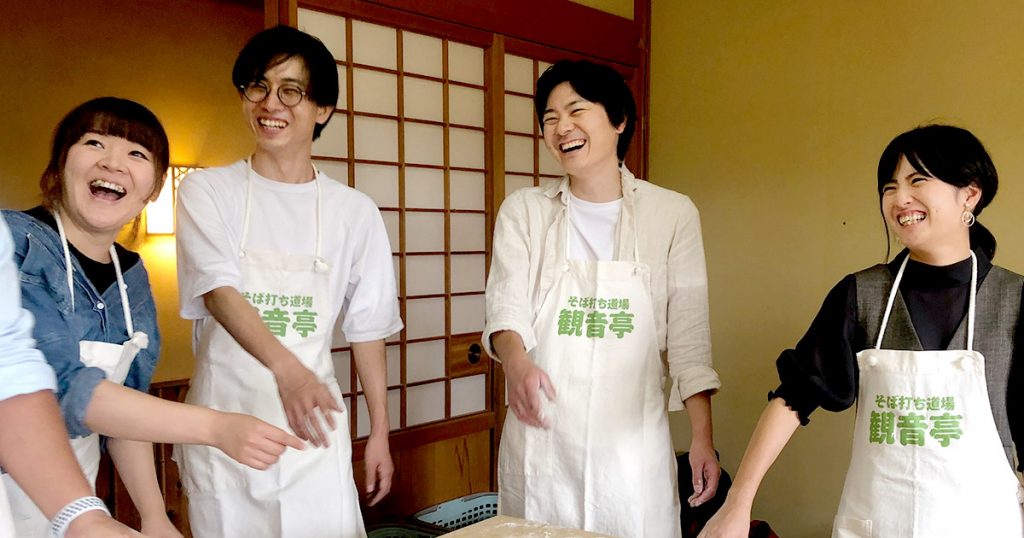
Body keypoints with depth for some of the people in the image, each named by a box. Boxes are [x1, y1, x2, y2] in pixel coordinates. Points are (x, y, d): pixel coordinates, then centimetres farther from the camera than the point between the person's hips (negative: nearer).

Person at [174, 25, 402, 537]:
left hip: (315, 421, 1)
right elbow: (218, 290, -17)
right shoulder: (207, 191, -1)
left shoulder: (355, 211, 3)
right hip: (224, 418, -1)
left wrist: (380, 433, 6)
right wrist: (285, 367, -35)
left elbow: (367, 329, 6)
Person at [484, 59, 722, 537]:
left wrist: (702, 438, -4)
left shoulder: (672, 213, 1)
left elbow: (688, 335, 1)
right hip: (541, 439, 1)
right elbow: (506, 309, -5)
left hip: (633, 439, 0)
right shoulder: (524, 210, 3)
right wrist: (516, 362, -27)